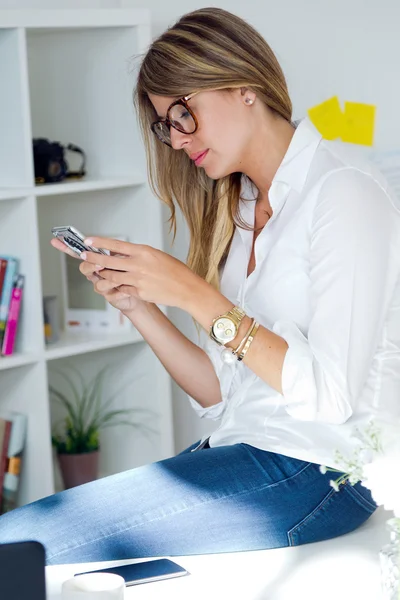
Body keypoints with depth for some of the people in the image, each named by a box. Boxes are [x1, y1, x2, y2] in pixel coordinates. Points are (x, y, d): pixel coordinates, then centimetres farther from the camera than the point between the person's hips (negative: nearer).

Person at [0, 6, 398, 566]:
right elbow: (221, 394, 12)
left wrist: (198, 296, -18)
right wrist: (137, 304, -1)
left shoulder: (343, 190, -10)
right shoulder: (243, 209, 15)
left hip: (314, 470, -8)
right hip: (239, 450, 8)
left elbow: (332, 395, -18)